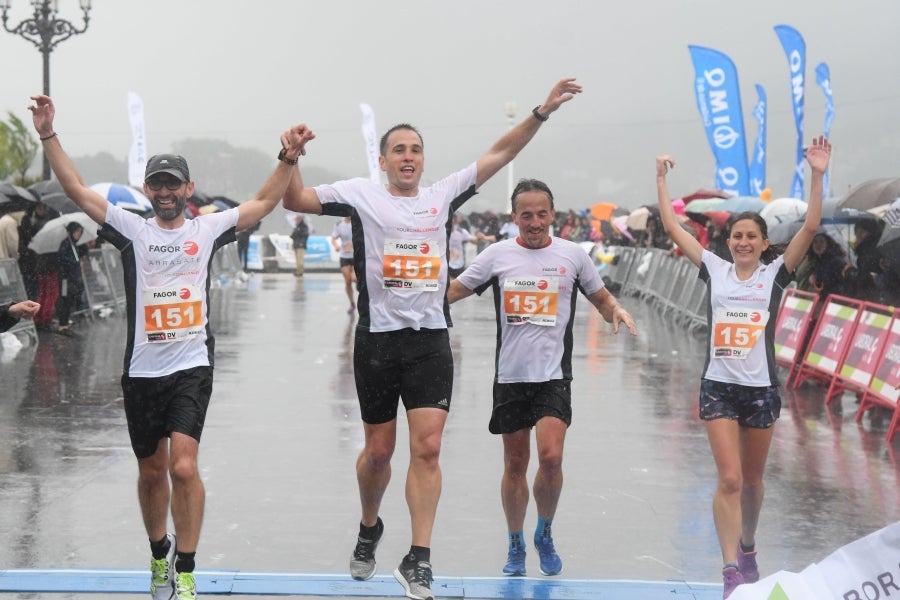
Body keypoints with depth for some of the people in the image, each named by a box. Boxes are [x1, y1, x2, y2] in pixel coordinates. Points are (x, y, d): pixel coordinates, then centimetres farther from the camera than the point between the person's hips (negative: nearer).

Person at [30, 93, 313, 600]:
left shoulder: (208, 229, 5)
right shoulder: (132, 230, 4)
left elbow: (264, 203, 4)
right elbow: (78, 191, -2)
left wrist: (289, 159, -8)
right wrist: (49, 137, -11)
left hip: (192, 367, -2)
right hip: (142, 370, 2)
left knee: (183, 467, -15)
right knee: (152, 471, 14)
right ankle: (160, 555, 36)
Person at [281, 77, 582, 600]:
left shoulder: (443, 194, 10)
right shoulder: (362, 194, 4)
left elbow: (499, 154, 10)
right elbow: (296, 200, 0)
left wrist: (542, 112, 3)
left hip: (431, 340, 1)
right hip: (378, 339, -1)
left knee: (428, 448, -7)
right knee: (379, 450, 10)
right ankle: (370, 529, 37)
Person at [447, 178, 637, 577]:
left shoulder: (573, 254, 3)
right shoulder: (497, 254, 2)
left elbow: (600, 297, 14)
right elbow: (452, 291, 10)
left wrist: (616, 311, -7)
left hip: (554, 375, -1)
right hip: (511, 376, 1)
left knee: (551, 457, -16)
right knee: (515, 464, 8)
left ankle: (545, 534, 10)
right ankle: (515, 545, 26)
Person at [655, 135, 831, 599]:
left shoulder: (775, 274, 0)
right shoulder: (714, 269, 3)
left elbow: (810, 228, -10)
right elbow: (672, 227, 4)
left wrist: (817, 176, -17)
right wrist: (662, 178, 3)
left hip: (761, 388, 1)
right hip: (718, 387, 0)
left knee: (751, 479, 14)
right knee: (729, 479, -10)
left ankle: (748, 550, 36)